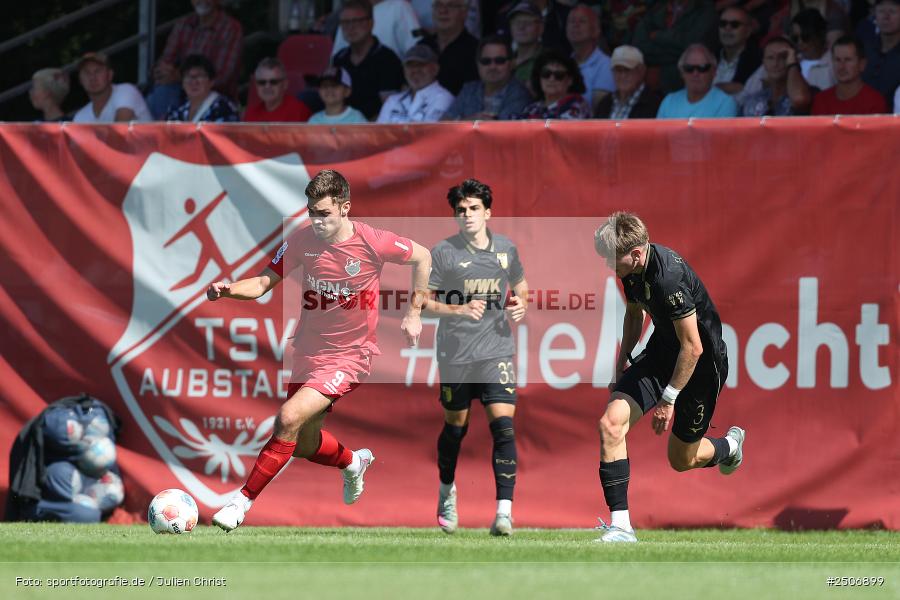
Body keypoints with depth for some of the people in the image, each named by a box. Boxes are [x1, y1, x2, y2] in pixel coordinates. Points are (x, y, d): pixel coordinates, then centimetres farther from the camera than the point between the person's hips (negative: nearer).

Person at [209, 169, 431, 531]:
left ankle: (243, 501, -14)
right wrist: (230, 290, -23)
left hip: (349, 356, -5)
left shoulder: (372, 243, -16)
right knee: (303, 445, 14)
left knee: (289, 419, -23)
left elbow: (422, 257, 1)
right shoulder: (302, 241, -7)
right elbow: (264, 283, -2)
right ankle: (353, 462, 49)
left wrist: (414, 314, -1)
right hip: (308, 350, 5)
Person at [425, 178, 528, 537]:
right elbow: (423, 301, -5)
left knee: (504, 425, -13)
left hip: (497, 351, 1)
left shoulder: (506, 249, 6)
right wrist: (459, 309, -20)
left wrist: (521, 305, 1)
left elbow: (520, 284, 23)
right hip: (455, 354, -1)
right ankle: (447, 492, 40)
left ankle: (504, 513, -16)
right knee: (455, 425, 12)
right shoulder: (443, 252, -5)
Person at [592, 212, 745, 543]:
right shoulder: (633, 269, -7)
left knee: (681, 460, 10)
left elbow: (692, 347, -29)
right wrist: (621, 366, 17)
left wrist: (668, 399, -22)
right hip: (661, 352, 7)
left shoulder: (668, 277, -34)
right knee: (611, 423, -15)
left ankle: (729, 445, 45)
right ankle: (620, 525, -13)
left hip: (703, 364, -7)